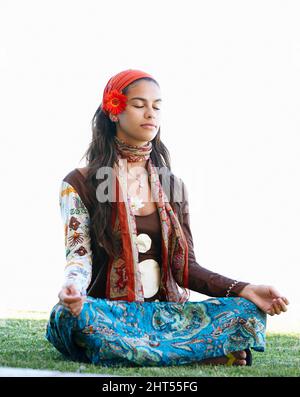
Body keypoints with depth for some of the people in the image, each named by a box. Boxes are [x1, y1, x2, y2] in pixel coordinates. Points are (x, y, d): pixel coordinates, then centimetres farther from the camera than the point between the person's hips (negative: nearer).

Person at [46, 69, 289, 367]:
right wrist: (71, 286, -33)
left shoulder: (172, 186, 15)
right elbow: (79, 253, -8)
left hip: (166, 311, 3)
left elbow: (185, 266, 8)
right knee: (71, 315, -38)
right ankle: (211, 355, -31)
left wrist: (244, 290, -8)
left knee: (246, 312, -18)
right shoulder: (79, 184, 3)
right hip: (109, 314, -3)